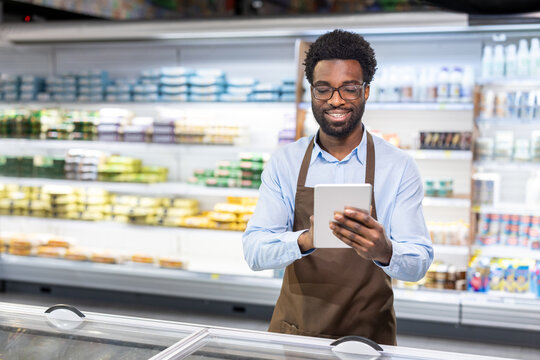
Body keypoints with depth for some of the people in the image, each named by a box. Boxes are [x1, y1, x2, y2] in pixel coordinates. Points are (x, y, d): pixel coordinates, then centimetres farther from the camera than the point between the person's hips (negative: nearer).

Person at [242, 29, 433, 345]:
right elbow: (255, 251, -7)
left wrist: (385, 252, -29)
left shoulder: (399, 167, -3)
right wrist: (305, 241, -27)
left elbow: (419, 264, -7)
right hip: (293, 331, 1)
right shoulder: (284, 163, 2)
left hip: (367, 338, -1)